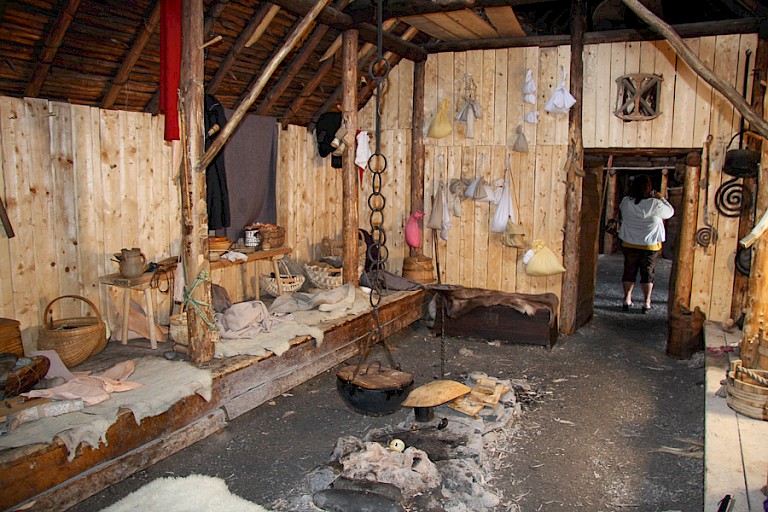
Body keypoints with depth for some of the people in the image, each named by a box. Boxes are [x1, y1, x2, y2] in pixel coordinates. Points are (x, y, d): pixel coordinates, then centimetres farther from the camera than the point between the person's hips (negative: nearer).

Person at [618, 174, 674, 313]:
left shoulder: (626, 202, -9)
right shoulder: (655, 204, -16)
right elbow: (670, 212, 0)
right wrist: (660, 198, 9)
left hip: (629, 245, 2)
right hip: (650, 246, -2)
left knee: (629, 272, 13)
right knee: (647, 273, 8)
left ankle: (627, 299, 17)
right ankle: (647, 302, 11)